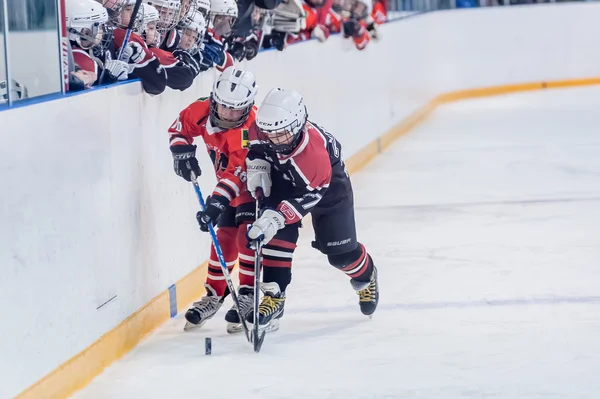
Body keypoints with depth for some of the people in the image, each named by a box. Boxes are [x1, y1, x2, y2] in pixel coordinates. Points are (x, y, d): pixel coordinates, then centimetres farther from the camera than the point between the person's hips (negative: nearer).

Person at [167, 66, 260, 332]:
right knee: (225, 236, 6)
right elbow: (182, 126, 3)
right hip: (230, 184, 6)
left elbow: (237, 173, -41)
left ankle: (249, 295, -13)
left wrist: (217, 201, -49)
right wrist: (182, 150, -14)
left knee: (248, 235, -20)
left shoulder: (250, 130, -36)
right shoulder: (203, 110, -17)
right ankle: (214, 295, 17)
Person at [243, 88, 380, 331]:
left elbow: (308, 196, -38)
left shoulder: (314, 151, -45)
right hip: (284, 177, 4)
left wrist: (276, 217, -47)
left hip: (328, 184, -4)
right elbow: (257, 144, -3)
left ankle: (365, 276, 37)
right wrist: (257, 169, -16)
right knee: (279, 234, -18)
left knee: (340, 251, 2)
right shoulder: (266, 126, -29)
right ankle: (273, 297, -14)